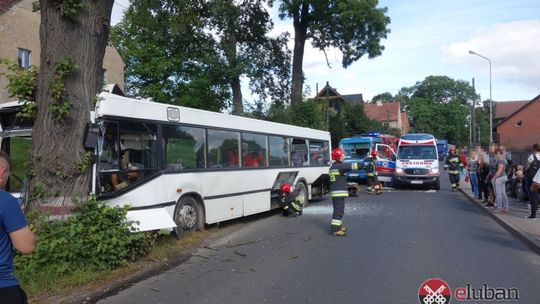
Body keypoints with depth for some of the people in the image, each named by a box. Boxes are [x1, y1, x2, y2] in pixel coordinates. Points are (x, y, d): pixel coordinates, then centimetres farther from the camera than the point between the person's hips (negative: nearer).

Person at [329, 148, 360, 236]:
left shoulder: (332, 167, 16)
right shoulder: (340, 166, -13)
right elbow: (351, 166, -20)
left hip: (334, 192, 10)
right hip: (340, 192, -10)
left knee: (338, 209, 20)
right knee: (339, 210, -10)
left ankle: (339, 225, 30)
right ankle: (335, 229, -12)